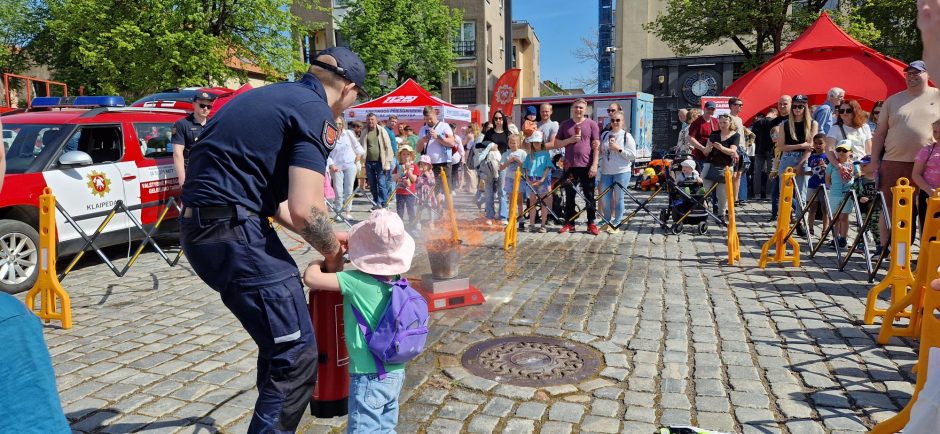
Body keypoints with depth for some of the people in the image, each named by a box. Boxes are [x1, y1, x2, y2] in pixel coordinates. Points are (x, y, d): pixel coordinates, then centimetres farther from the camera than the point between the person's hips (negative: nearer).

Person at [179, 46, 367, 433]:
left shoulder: (272, 96, 19)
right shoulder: (315, 111, -9)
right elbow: (304, 210, -19)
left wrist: (326, 238, 24)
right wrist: (332, 251, 1)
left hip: (202, 224, 10)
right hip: (235, 232, -10)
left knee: (278, 340, 25)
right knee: (295, 354, -3)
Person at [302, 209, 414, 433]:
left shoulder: (356, 282, -20)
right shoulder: (399, 283, 0)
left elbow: (310, 278, -20)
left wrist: (316, 264, 4)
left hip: (369, 377, -7)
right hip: (396, 374, 7)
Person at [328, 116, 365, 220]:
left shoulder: (348, 134, 5)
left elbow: (356, 144, 15)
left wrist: (359, 153, 2)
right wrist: (331, 165, -11)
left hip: (350, 165, 2)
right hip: (337, 167, -2)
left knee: (349, 190, 3)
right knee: (338, 191, -6)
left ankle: (347, 211, 13)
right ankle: (338, 212, 4)